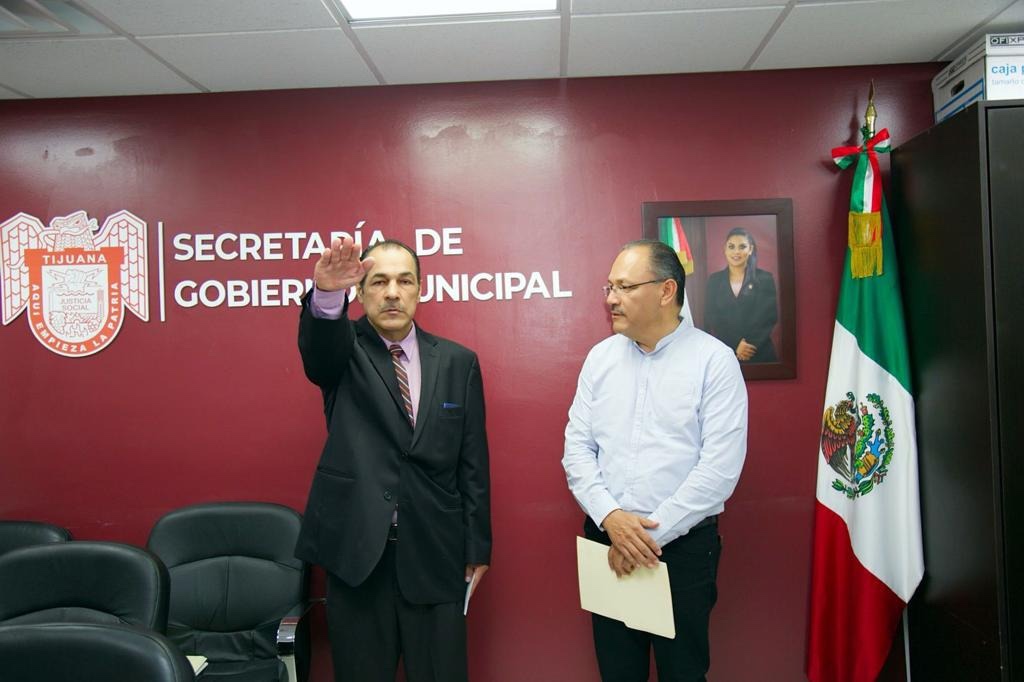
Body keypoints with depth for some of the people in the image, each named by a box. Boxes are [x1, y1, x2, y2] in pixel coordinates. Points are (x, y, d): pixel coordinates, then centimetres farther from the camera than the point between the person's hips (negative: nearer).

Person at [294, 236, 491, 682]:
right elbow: (317, 347, -25)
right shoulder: (343, 352, 0)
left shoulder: (458, 362, 3)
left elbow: (473, 462, 4)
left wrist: (477, 547, 4)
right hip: (356, 551, -1)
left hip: (435, 553, 1)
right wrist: (326, 294, -46)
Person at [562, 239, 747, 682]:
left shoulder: (715, 360, -9)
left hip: (683, 543, -3)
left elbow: (719, 468, -14)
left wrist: (651, 532, -14)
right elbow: (577, 447, 2)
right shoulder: (600, 357, 4)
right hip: (606, 539, 4)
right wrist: (610, 517, -12)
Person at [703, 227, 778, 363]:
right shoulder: (714, 280, 4)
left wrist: (750, 344, -13)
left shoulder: (765, 278, 1)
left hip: (760, 354, -1)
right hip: (724, 354, 1)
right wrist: (735, 346, -11)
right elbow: (710, 320, -1)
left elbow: (770, 318, -2)